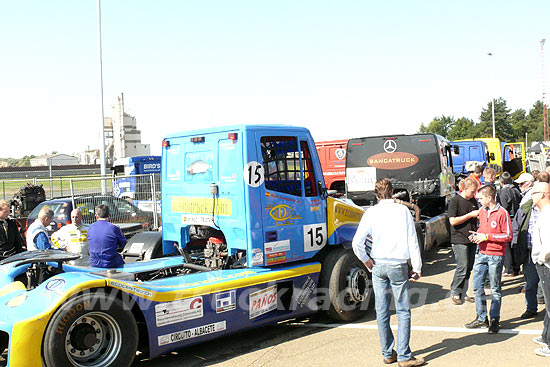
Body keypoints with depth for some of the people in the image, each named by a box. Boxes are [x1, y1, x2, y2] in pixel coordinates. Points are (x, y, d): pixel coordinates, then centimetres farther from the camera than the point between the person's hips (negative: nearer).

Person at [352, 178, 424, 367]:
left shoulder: (371, 213, -1)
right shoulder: (403, 210, -3)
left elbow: (357, 243, -9)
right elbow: (412, 242, -3)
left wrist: (366, 261, 6)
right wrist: (417, 268, 4)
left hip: (378, 266, 2)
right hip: (398, 266, -2)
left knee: (382, 311, 10)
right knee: (403, 311, 4)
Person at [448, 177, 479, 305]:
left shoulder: (473, 200, 14)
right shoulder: (455, 200, -8)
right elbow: (453, 221, -15)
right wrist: (470, 215, -15)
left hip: (472, 239, 7)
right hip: (459, 240, -7)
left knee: (469, 268, 8)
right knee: (463, 267, -10)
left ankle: (463, 294, 17)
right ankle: (454, 293, 4)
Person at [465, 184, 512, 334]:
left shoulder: (502, 213, -11)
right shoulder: (482, 211, 10)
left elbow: (508, 236, -13)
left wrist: (486, 237, -16)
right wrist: (476, 235, 3)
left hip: (496, 256, -6)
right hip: (482, 254, 7)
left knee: (495, 289, 4)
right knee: (477, 286, 7)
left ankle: (494, 320, 16)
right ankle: (481, 318, 18)